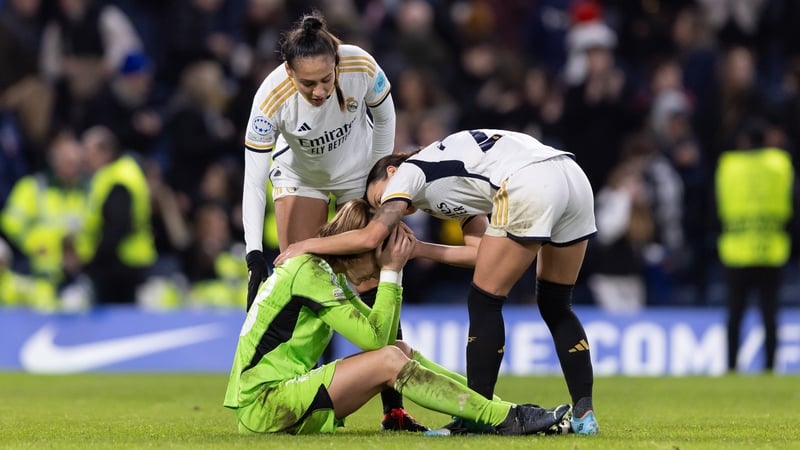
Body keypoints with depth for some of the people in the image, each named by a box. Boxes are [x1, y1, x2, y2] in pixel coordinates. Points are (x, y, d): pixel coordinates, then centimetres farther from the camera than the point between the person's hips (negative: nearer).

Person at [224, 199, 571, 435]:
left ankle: (504, 411, -2)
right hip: (262, 407, -9)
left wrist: (394, 269, 3)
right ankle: (505, 419, -20)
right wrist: (390, 271, -10)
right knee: (389, 360, -20)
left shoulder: (330, 273, 15)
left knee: (400, 351, 2)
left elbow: (380, 335, 10)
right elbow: (374, 338, -17)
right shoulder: (310, 272, -15)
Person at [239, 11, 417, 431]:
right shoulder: (271, 99, -35)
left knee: (371, 282, -5)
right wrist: (255, 258, -37)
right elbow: (253, 183, -32)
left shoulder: (361, 67, -33)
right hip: (299, 176, -1)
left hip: (359, 171, 1)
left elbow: (383, 114, -9)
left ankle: (393, 408, -4)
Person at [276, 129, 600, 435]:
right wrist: (416, 248, 25)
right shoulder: (458, 187, 35)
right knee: (555, 306, 18)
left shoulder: (407, 172, 14)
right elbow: (480, 251, 22)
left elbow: (370, 237, 1)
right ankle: (584, 414, 12)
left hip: (529, 186, -8)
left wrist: (309, 244, 13)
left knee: (484, 304, 5)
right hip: (575, 180, 8)